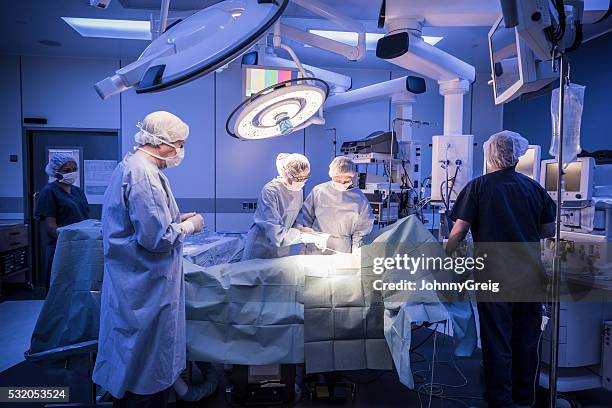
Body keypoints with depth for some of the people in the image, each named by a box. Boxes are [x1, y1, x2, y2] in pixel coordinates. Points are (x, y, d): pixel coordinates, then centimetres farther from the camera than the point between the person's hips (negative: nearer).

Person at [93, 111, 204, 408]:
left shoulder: (130, 166, 12)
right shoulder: (143, 174, -22)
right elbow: (158, 238, -27)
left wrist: (177, 219, 10)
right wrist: (189, 226, -10)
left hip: (134, 285, 10)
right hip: (145, 291, -10)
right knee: (147, 374, 6)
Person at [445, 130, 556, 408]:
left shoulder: (478, 187, -7)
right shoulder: (534, 187, 3)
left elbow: (459, 231, -12)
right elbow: (549, 231, 9)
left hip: (494, 276, -4)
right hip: (530, 275, 4)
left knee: (497, 341, 7)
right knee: (527, 340, 16)